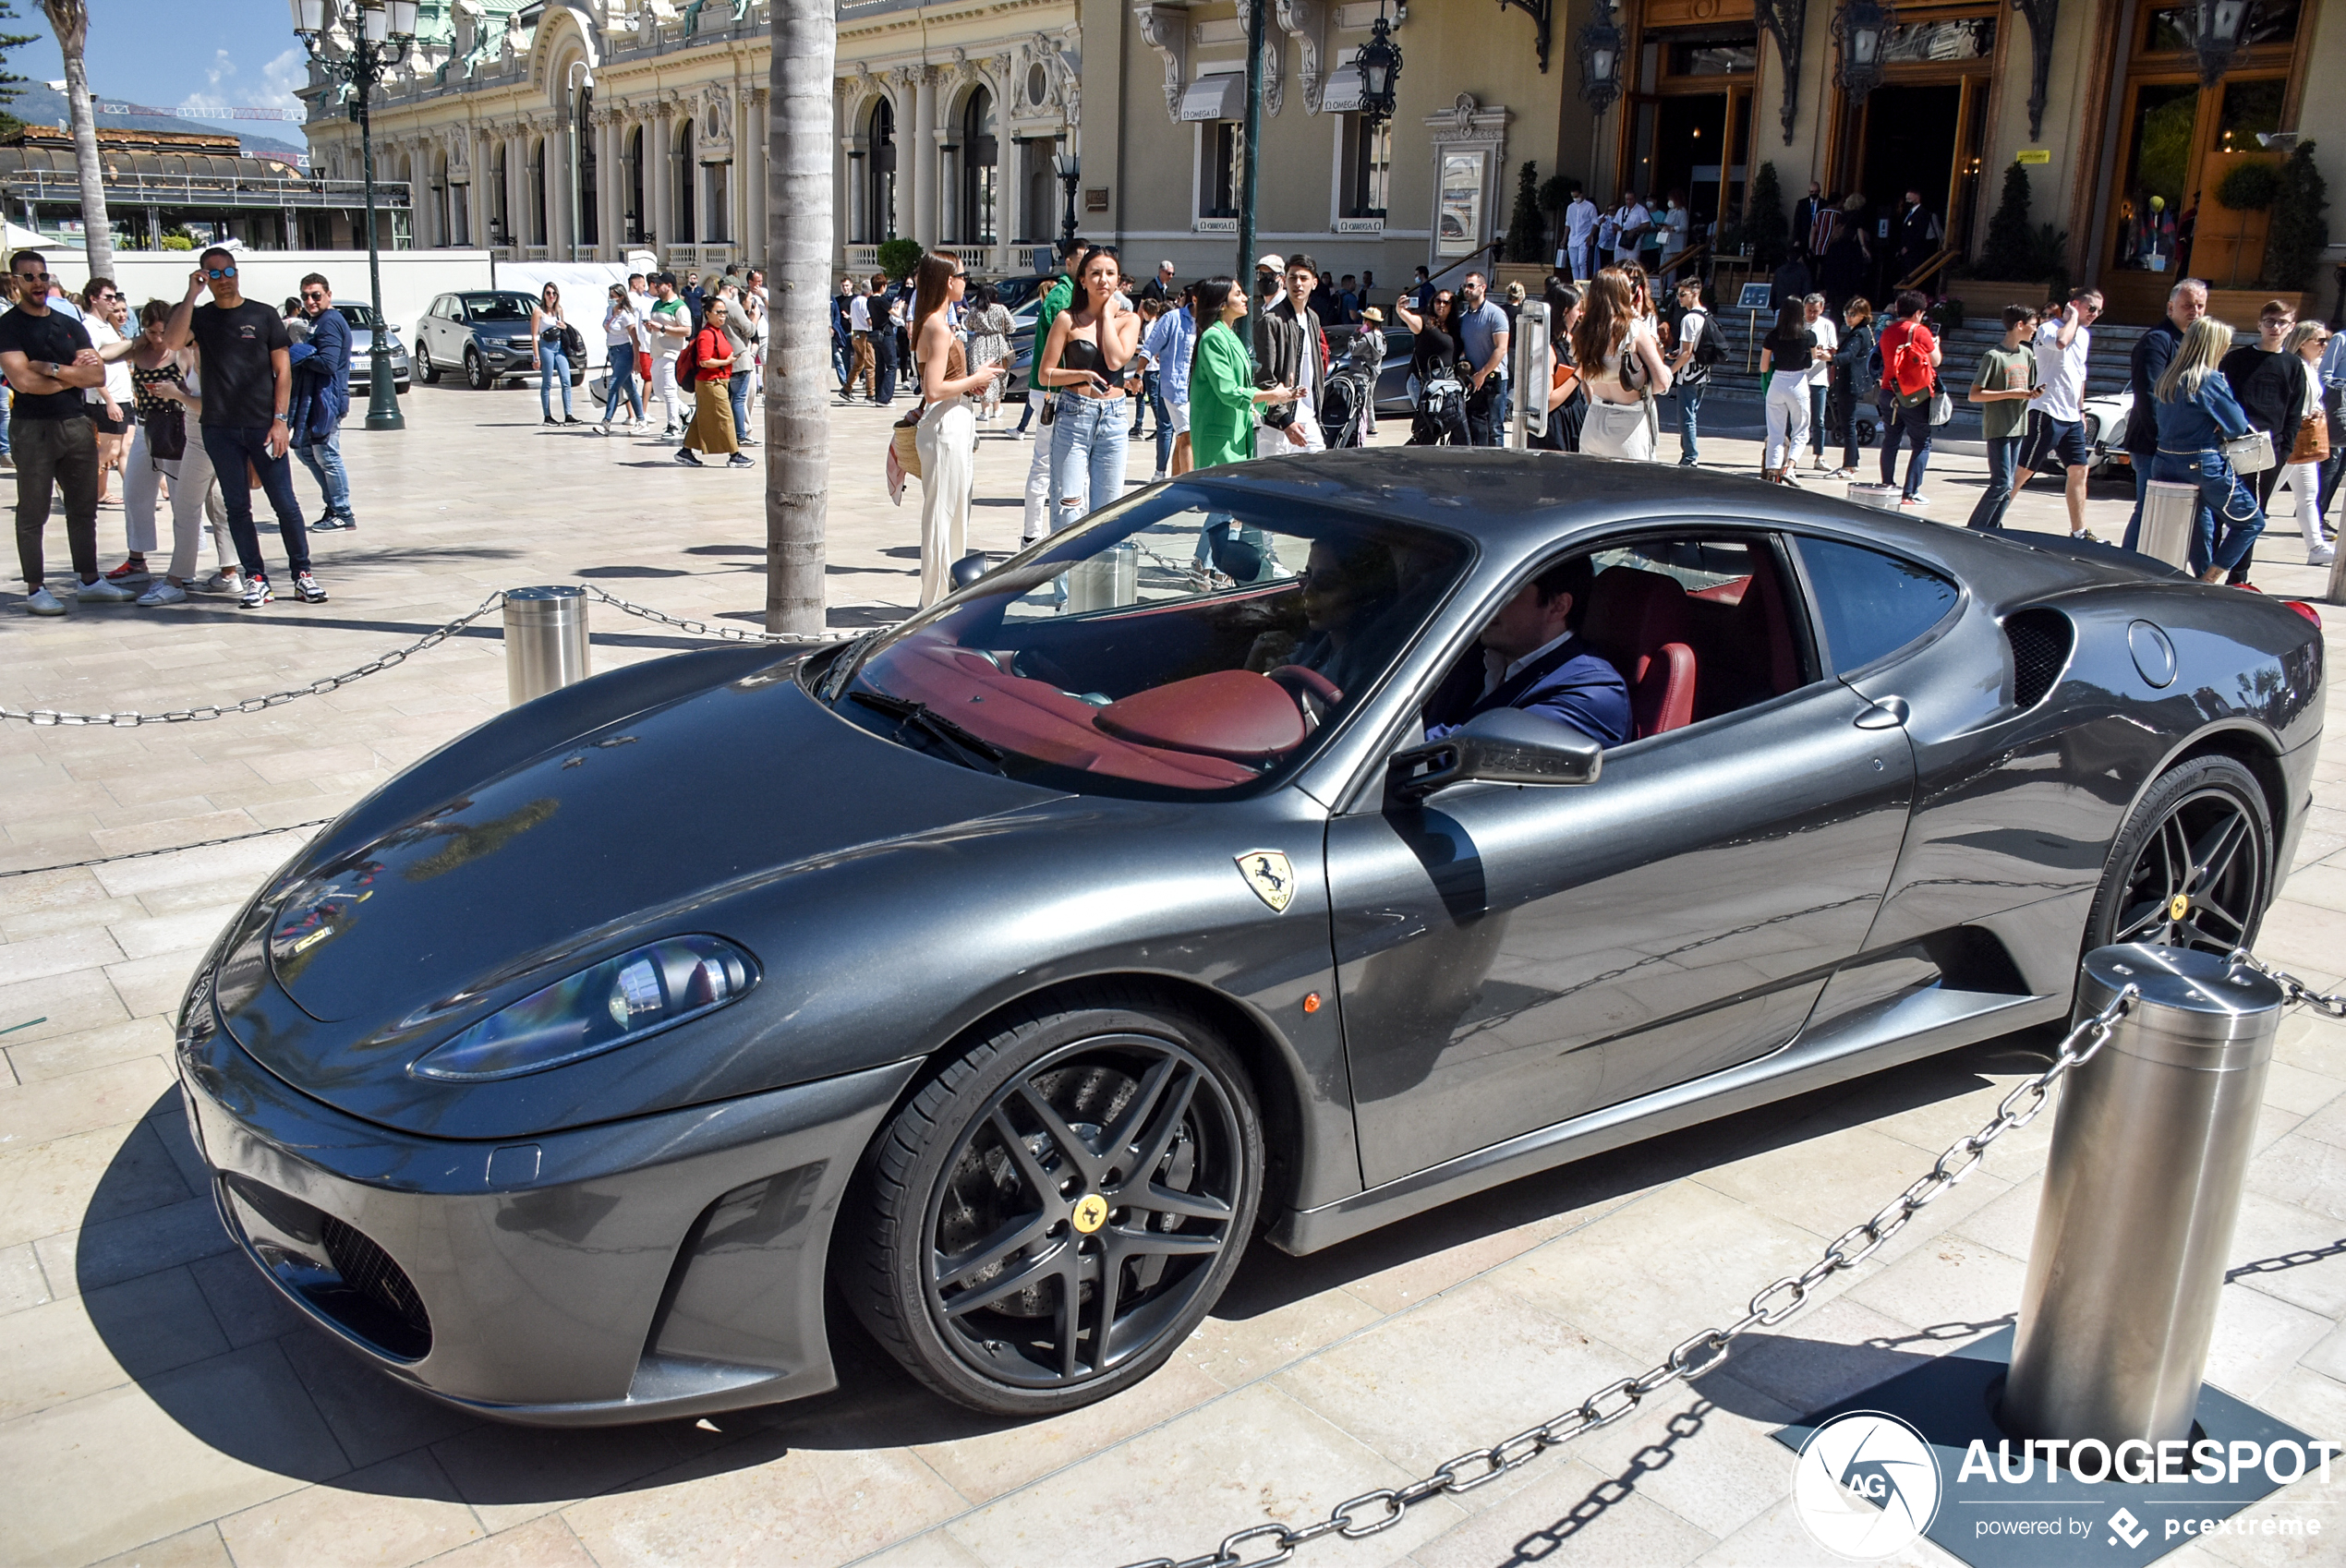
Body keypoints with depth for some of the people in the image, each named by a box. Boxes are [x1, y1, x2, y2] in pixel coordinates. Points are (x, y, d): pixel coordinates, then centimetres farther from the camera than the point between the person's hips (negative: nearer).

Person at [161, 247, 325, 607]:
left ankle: (302, 573, 5)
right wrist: (192, 294, -9)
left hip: (263, 425, -2)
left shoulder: (264, 316, 5)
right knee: (237, 506, 4)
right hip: (219, 429, 2)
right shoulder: (199, 317, 9)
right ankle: (255, 578, 8)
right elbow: (172, 342, -11)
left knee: (284, 502, -3)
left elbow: (283, 370, 3)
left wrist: (279, 420, -6)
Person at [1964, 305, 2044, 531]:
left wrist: (2034, 393, 0)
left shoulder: (2027, 354, 12)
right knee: (2001, 484, -13)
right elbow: (1974, 395, -13)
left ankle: (1991, 529, 11)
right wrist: (2011, 394, -18)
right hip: (1997, 429, -7)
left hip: (2017, 428, 8)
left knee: (2007, 487, 6)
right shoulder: (1994, 356, -10)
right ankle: (1972, 530, -6)